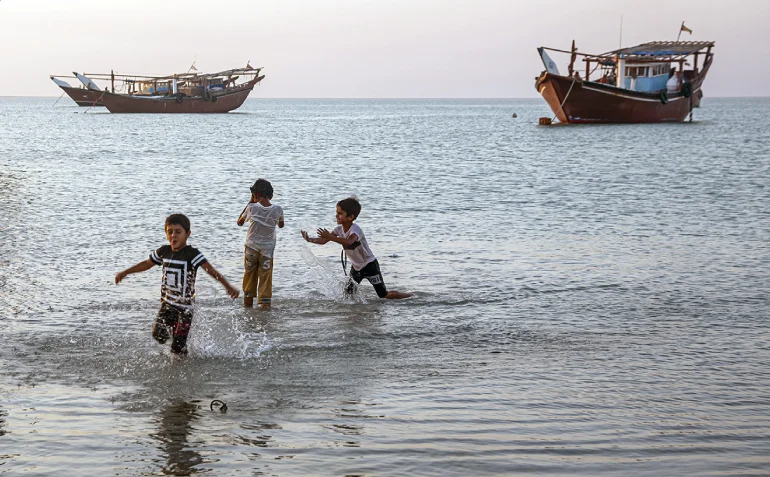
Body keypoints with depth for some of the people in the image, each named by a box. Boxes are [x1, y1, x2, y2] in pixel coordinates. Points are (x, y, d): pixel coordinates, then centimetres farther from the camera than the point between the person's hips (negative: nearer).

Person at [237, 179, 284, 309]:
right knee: (266, 278, 3)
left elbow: (240, 222, 7)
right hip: (267, 249, 0)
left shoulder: (252, 208, -12)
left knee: (249, 275, 14)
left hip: (251, 248, 0)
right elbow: (281, 225, 11)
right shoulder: (277, 209, -10)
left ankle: (248, 302, 23)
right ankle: (265, 303, -2)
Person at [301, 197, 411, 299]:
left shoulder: (355, 229, -28)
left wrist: (331, 237, -57)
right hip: (356, 267, 7)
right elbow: (323, 240, -10)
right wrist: (310, 239, -28)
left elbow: (349, 242, -50)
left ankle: (408, 295, 16)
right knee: (347, 293, 3)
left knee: (384, 295, -4)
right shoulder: (339, 229, -5)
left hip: (369, 264, -7)